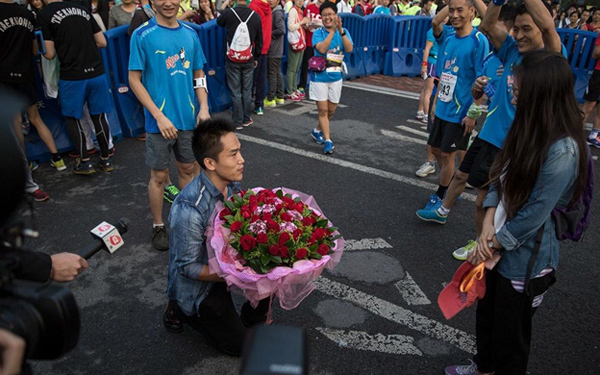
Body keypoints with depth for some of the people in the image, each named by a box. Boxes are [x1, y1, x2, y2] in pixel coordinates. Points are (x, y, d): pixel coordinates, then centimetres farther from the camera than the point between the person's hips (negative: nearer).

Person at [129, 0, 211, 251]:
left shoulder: (190, 34, 5)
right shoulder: (142, 35, -8)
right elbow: (134, 80, -8)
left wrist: (204, 108, -4)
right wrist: (159, 116, -16)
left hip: (189, 118, 4)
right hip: (160, 121, -4)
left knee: (188, 169, 15)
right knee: (159, 175, 6)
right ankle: (158, 226, 24)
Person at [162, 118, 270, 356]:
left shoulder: (231, 186, -12)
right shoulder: (189, 210, -36)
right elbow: (188, 267, -26)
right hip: (196, 285, -6)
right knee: (240, 345, 3)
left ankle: (254, 319, 11)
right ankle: (181, 312, 16)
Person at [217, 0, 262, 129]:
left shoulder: (228, 12, -10)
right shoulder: (255, 15, -4)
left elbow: (219, 22, 14)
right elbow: (259, 40, 5)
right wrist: (256, 57, 17)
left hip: (232, 59, -2)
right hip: (248, 59, 2)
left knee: (235, 91, 3)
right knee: (247, 91, 10)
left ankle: (238, 121, 7)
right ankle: (247, 119, 18)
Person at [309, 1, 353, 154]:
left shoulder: (344, 32, 0)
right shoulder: (318, 33, -7)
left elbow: (349, 49, -18)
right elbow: (322, 49, -26)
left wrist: (340, 30, -27)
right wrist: (332, 31, -29)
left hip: (336, 78, 3)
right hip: (320, 77, -3)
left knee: (331, 110, 13)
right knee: (323, 110, -3)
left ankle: (317, 131, 35)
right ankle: (328, 141, 2)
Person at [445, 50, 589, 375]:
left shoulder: (562, 150, -27)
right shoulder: (528, 129, 0)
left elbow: (534, 214, -24)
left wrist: (492, 244, -13)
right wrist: (488, 223, -11)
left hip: (526, 258, -8)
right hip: (499, 245, 8)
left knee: (510, 330, 14)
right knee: (487, 314, 26)